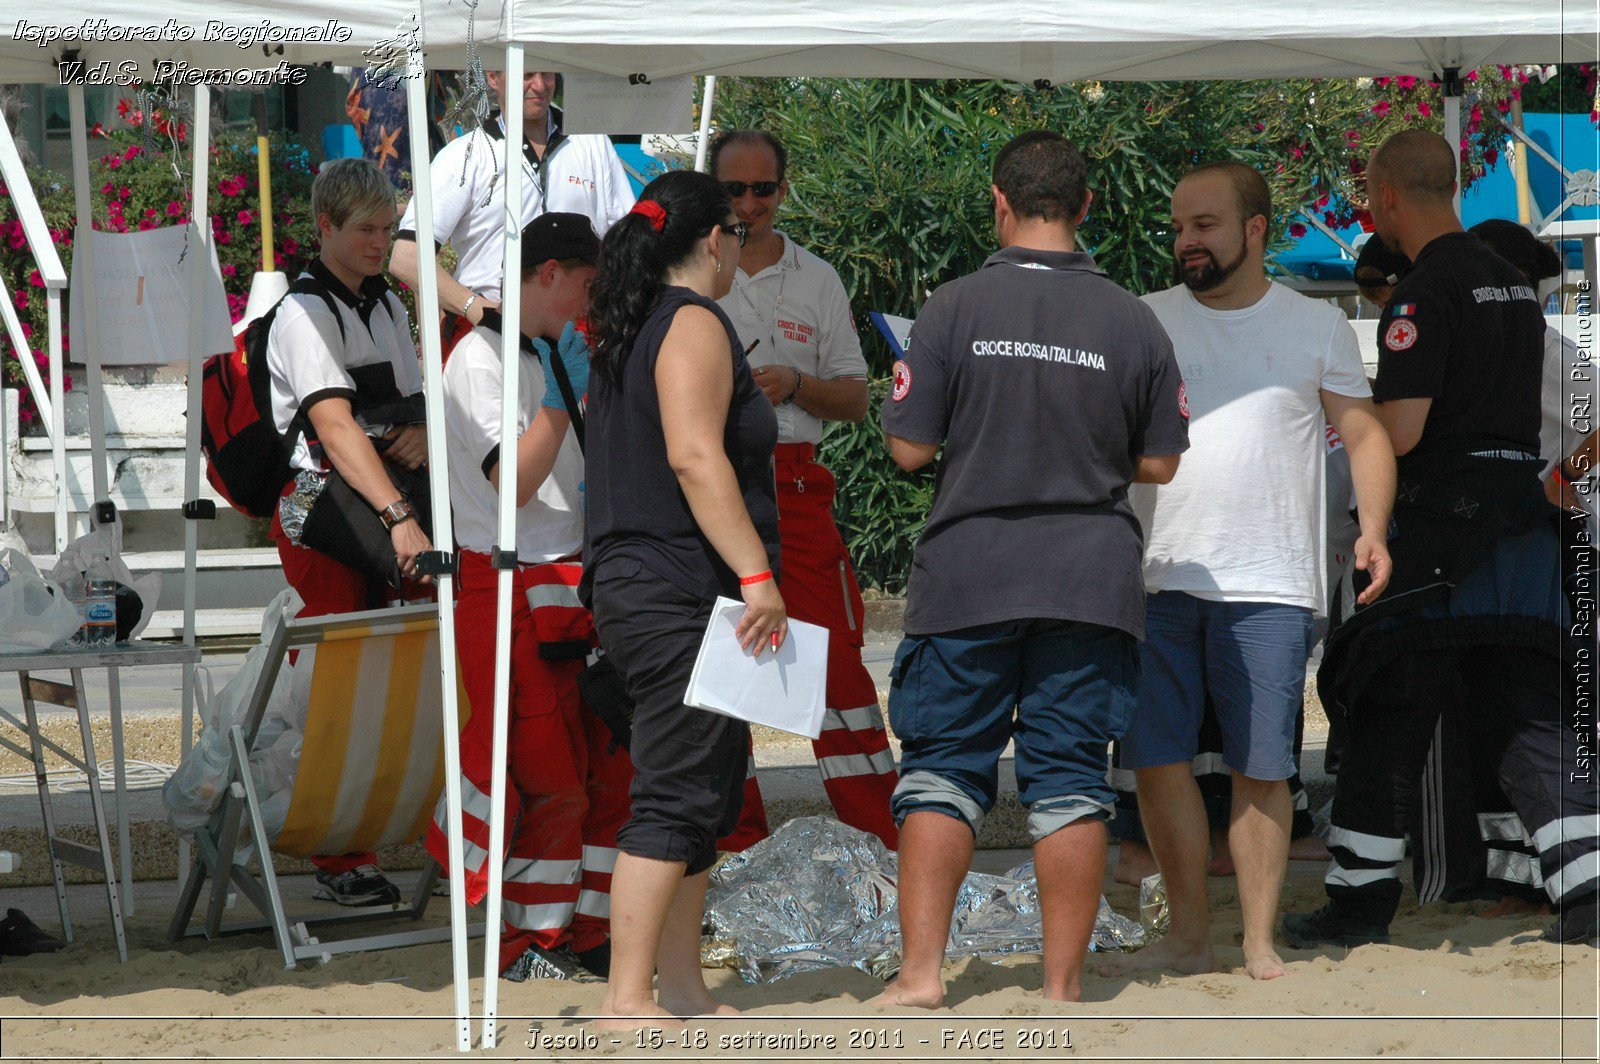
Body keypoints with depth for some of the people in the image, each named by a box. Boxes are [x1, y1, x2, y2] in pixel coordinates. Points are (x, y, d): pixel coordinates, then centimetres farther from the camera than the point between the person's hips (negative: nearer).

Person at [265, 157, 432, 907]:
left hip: (382, 506, 7)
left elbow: (412, 398, 21)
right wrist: (399, 517, -34)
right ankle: (339, 859, -6)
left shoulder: (387, 307, 16)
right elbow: (335, 424, -23)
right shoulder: (304, 312, -11)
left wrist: (420, 431, -6)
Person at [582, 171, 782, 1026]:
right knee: (676, 800, -11)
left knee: (704, 794, 13)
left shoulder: (630, 331, 20)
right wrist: (758, 573, -24)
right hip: (682, 591, -10)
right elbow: (694, 456, -21)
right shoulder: (694, 324, -10)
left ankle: (681, 987, 15)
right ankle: (626, 998, -15)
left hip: (637, 590, 10)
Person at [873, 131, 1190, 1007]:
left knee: (941, 769, 6)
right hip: (1091, 579, 1)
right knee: (1069, 778, 5)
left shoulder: (954, 309, -7)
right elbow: (1160, 464, 4)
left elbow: (909, 448, -4)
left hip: (967, 574, -1)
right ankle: (1062, 986, 6)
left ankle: (921, 970, 0)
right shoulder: (1133, 323, -1)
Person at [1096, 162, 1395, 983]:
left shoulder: (1317, 327, 7)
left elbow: (1364, 434, 9)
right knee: (1156, 758, 1)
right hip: (1158, 577, 2)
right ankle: (1188, 936, 12)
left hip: (1269, 584, -2)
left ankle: (1260, 942, 7)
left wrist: (1372, 529, -7)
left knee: (1261, 768, -1)